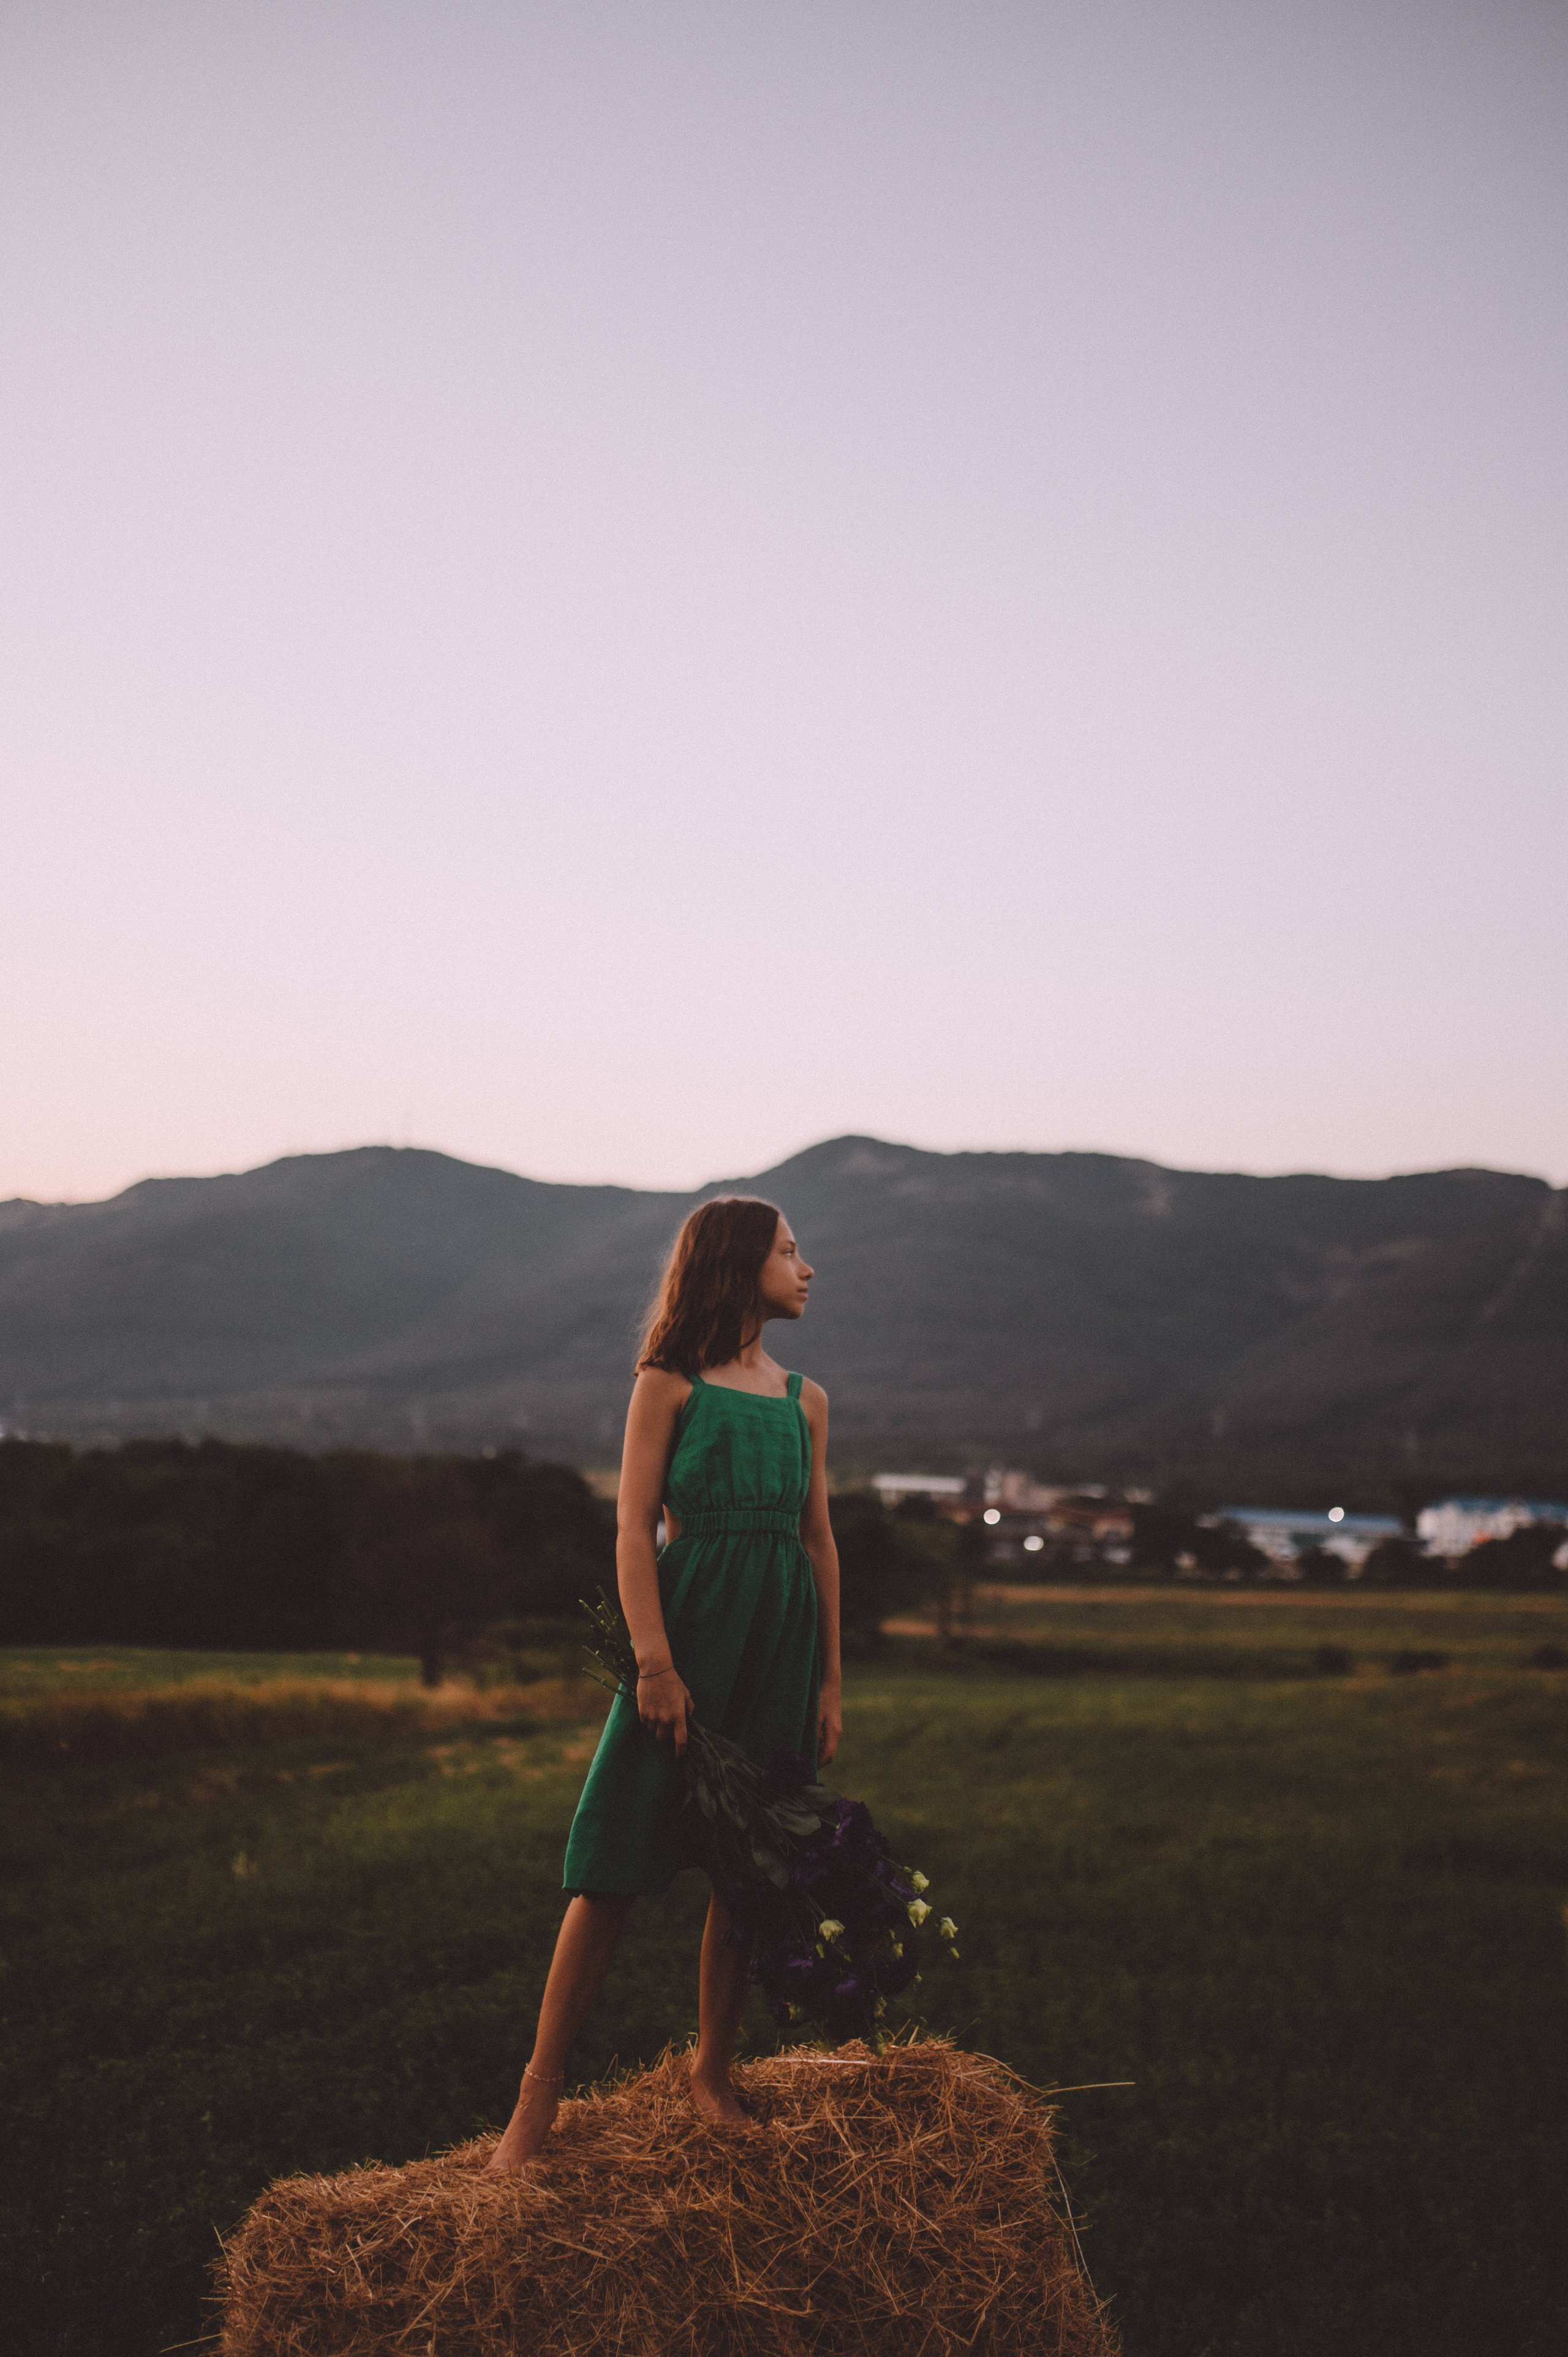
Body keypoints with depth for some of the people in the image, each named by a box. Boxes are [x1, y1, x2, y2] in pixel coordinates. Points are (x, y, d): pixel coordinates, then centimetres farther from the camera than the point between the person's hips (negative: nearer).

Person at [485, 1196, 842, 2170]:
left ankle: (713, 2073, 22)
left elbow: (819, 1541, 14)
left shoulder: (806, 1400, 13)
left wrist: (831, 1679, 10)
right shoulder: (670, 1387, 0)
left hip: (780, 1644, 5)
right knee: (617, 1866, -5)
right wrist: (654, 1660, -14)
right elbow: (635, 1528, -5)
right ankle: (541, 2090, 3)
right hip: (688, 1623, -4)